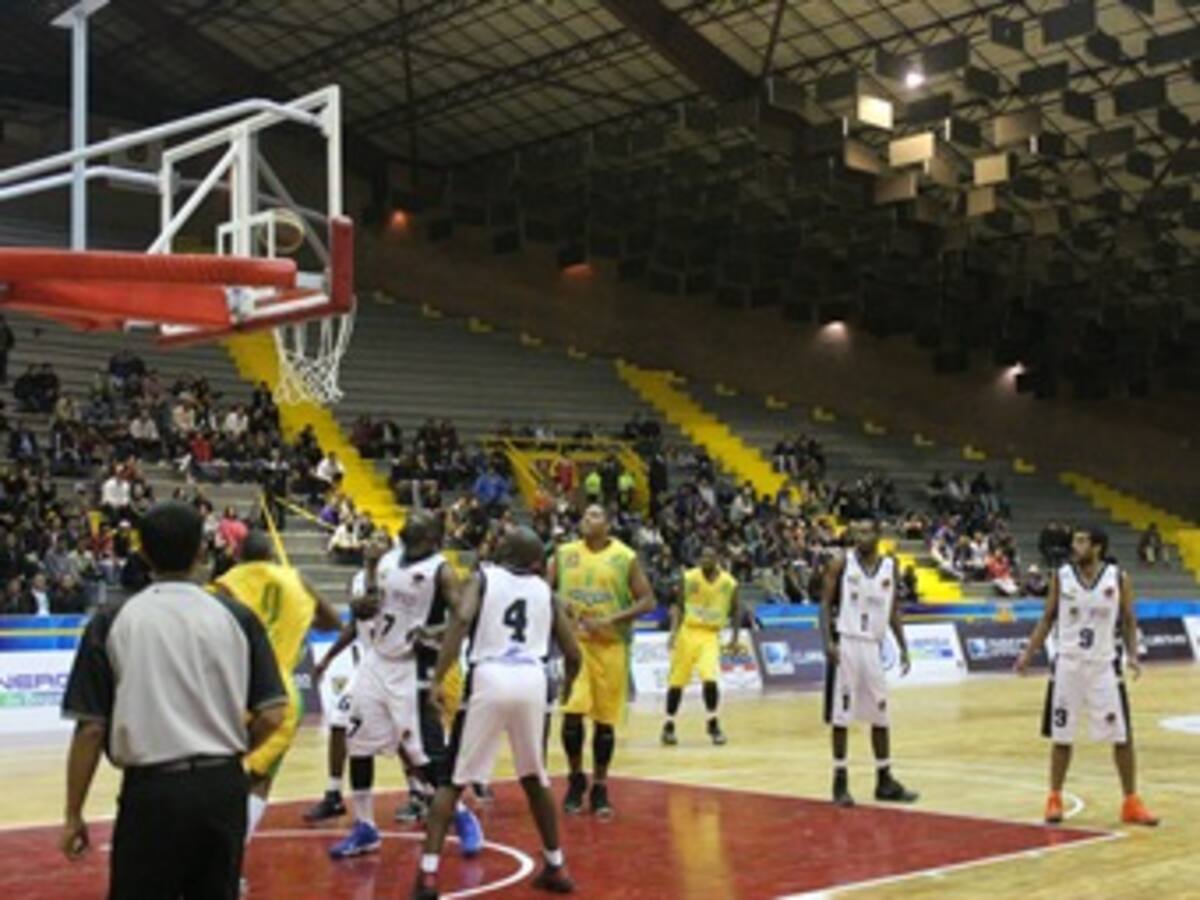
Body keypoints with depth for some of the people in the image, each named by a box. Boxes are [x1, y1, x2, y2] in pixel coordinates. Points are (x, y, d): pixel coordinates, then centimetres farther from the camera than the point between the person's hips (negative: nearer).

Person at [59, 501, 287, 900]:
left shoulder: (112, 622, -2)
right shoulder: (237, 618, 1)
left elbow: (90, 729, -3)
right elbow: (271, 716, -1)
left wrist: (73, 815, 6)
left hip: (152, 790, -2)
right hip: (223, 787, 2)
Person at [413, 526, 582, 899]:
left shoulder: (483, 576, 12)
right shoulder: (544, 590, 21)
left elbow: (462, 619, -9)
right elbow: (573, 655, 19)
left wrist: (439, 678, -12)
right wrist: (565, 690, 40)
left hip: (491, 678, -3)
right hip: (533, 680, 3)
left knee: (453, 781, 8)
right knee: (535, 778, 24)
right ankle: (556, 868, 30)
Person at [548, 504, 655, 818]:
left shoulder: (625, 557, -1)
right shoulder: (564, 553, 5)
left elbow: (647, 601, -3)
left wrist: (610, 619, -15)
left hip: (611, 645, -1)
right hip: (573, 641, 1)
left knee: (605, 719, 4)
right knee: (572, 713, -7)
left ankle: (600, 788, 16)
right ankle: (576, 778, 15)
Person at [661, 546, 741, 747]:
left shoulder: (729, 583, -4)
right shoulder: (688, 578, -8)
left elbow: (735, 610, 11)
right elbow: (676, 604, -4)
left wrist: (735, 637, 7)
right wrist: (674, 630, -17)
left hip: (710, 635, 0)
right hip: (687, 632, 0)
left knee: (710, 679, -18)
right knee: (676, 681, 5)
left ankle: (713, 724, 0)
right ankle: (669, 726, 21)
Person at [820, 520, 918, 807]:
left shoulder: (890, 567, 6)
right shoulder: (841, 564, -5)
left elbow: (893, 610, 13)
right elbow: (826, 603, -5)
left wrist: (903, 647, 7)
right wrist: (829, 640, -17)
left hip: (873, 645, 4)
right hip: (845, 643, -4)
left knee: (881, 715, 7)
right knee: (841, 716, -1)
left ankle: (884, 781, 17)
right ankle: (840, 781, 7)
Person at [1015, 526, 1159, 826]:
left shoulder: (1118, 579, -5)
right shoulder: (1061, 577, -2)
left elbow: (1129, 621, 4)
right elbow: (1048, 618, 6)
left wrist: (1132, 654, -11)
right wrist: (1029, 653, 0)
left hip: (1104, 666, 0)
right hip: (1068, 665, 0)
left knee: (1122, 736, 1)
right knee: (1061, 737, 6)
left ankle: (1131, 803, 13)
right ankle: (1055, 800, 18)